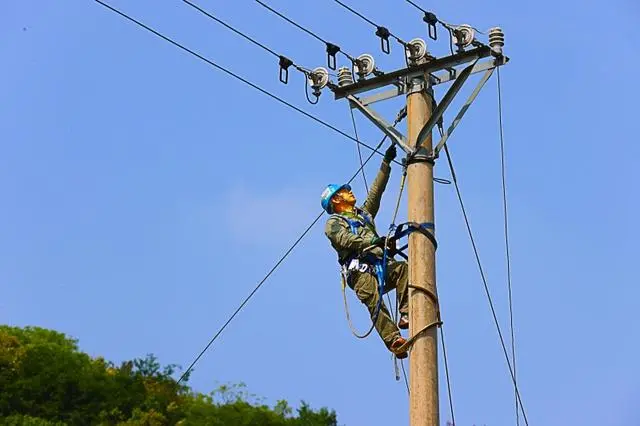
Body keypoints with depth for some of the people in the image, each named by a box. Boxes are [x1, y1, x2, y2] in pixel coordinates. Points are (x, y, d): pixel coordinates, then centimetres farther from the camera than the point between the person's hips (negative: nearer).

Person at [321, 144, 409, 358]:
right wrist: (373, 241, -20)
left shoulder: (364, 213, 35)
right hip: (359, 270, -6)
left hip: (381, 265, 6)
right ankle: (393, 340, -41)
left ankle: (405, 315, -33)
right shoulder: (333, 223, 13)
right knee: (375, 302, -29)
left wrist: (386, 163, 33)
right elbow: (346, 240, -7)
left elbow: (376, 191, 35)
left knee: (404, 269, -25)